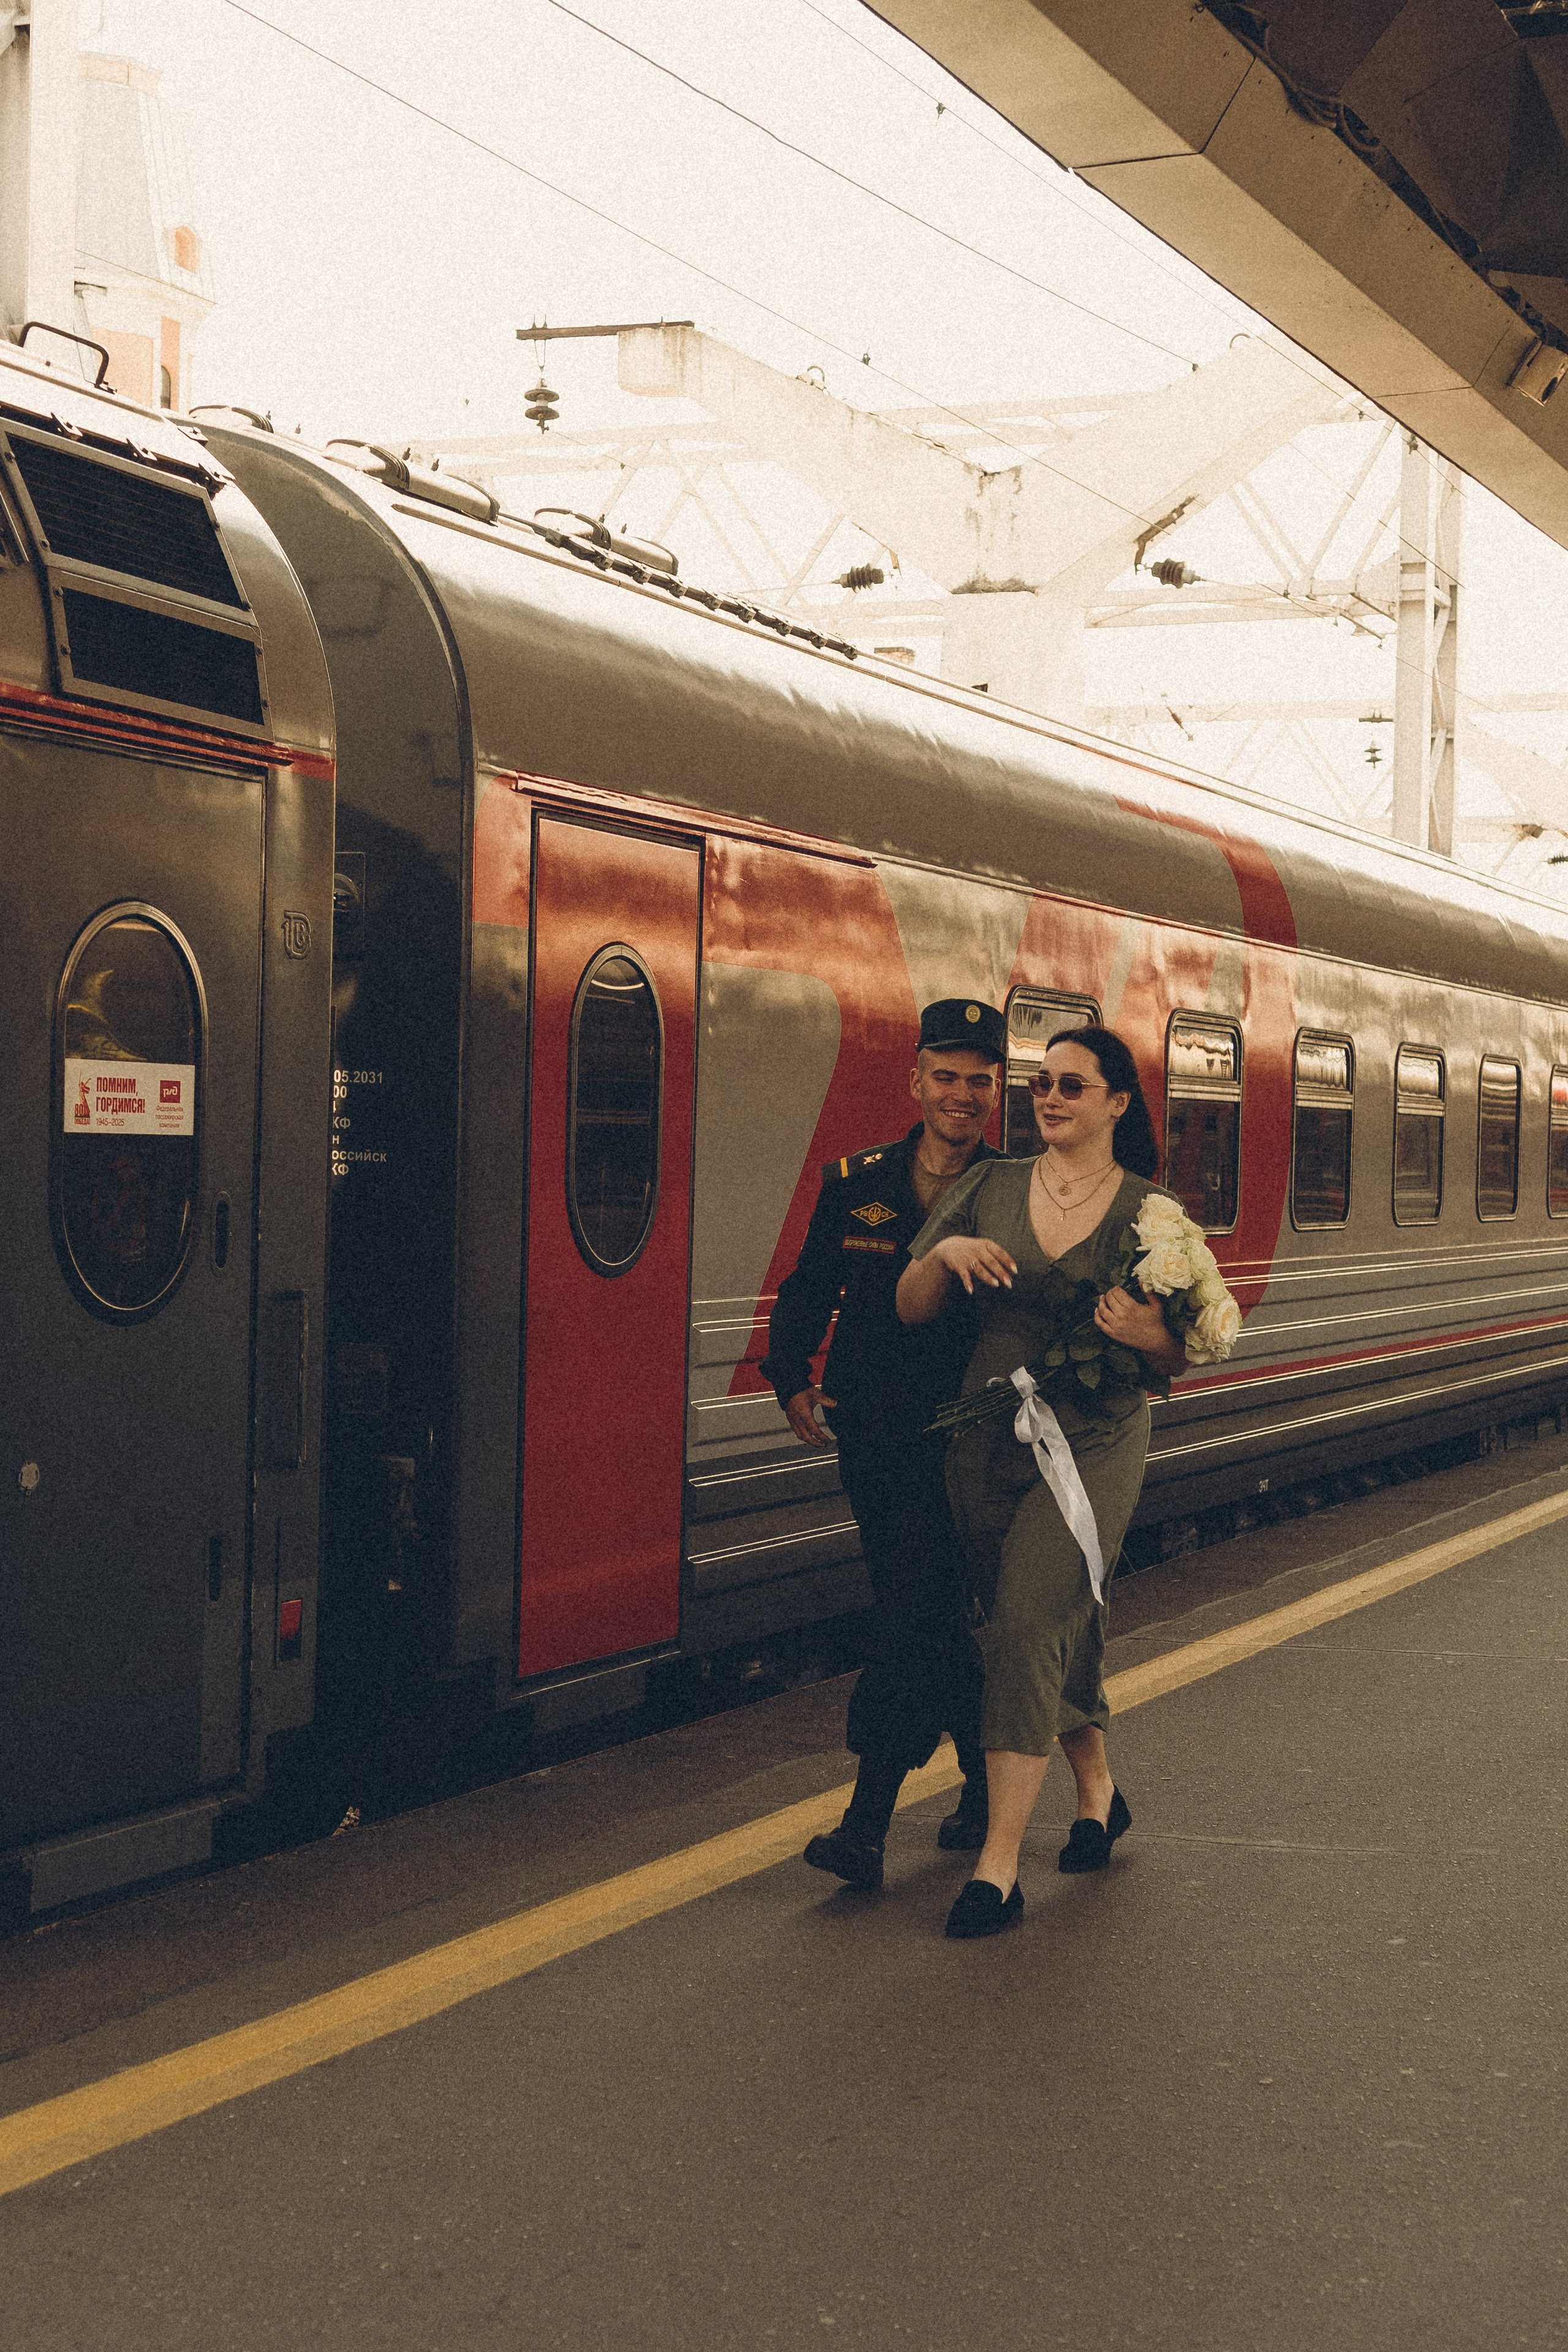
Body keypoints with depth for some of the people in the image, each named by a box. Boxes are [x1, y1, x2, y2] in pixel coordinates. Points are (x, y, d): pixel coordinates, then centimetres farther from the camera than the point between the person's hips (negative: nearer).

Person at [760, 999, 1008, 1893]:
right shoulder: (856, 1185, 6)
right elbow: (810, 1288, 15)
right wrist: (792, 1380, 4)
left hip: (966, 1441, -4)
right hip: (874, 1439, 5)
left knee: (917, 1611, -12)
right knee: (939, 1616, 15)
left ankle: (868, 1826, -9)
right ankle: (985, 1788, 32)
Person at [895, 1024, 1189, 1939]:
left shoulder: (1149, 1210, -1)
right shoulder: (991, 1188, 6)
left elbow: (1177, 1362, 2)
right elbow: (910, 1309, 4)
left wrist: (1149, 1337, -21)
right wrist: (944, 1253, -15)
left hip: (1095, 1445, -4)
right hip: (989, 1444, 4)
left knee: (1029, 1624, -16)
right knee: (1060, 1630, 16)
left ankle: (1000, 1862, -15)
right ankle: (1099, 1789, 40)